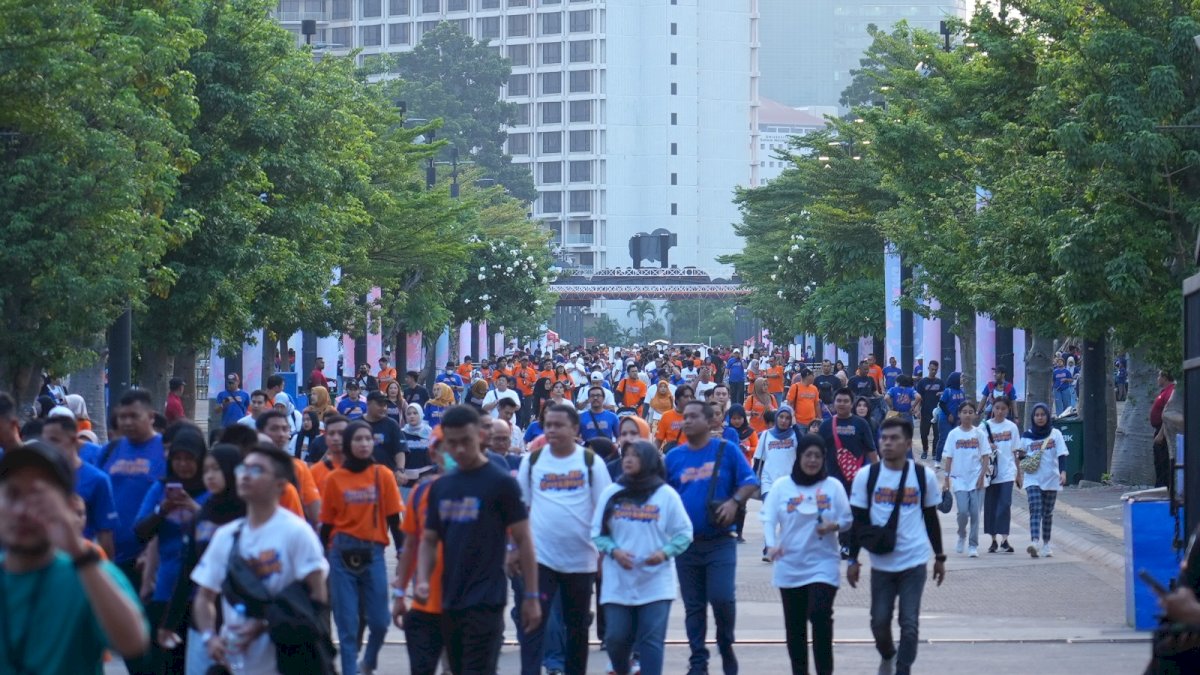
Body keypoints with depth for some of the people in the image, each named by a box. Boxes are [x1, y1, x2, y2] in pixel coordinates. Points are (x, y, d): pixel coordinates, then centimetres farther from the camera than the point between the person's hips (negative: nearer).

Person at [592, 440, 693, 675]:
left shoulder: (666, 495, 0)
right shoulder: (610, 494, 5)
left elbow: (684, 533, 3)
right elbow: (597, 532, 8)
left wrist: (665, 552, -15)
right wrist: (613, 550, -11)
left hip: (655, 583, -2)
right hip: (617, 583, 2)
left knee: (651, 641, -6)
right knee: (616, 638, 4)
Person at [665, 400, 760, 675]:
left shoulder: (726, 451, 0)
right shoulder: (674, 457, 8)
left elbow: (749, 481, -2)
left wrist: (735, 502, -18)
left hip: (719, 542, -3)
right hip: (686, 542, 3)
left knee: (721, 597, -13)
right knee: (693, 606, 6)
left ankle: (726, 647, 12)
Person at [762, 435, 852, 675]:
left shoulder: (833, 486, 2)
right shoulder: (782, 486, 2)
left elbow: (847, 519, 5)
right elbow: (768, 518, -5)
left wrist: (834, 526, -17)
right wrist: (772, 544, -23)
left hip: (823, 564, -2)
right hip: (790, 566, 2)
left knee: (820, 615, -17)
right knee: (794, 625, 8)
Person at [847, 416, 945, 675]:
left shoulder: (924, 476, -1)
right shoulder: (866, 476, -2)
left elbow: (931, 518, 9)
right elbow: (858, 521, 3)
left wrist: (940, 557, 11)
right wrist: (853, 559, 0)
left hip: (915, 561, -1)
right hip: (881, 563, 1)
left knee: (909, 623, -5)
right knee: (879, 620, 8)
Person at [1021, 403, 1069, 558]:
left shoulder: (1055, 434, 2)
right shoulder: (1027, 436, 4)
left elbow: (1061, 454, -4)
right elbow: (1021, 457, 13)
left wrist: (1063, 472, -18)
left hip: (1051, 479, 1)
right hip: (1033, 479, -1)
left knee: (1047, 513, 10)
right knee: (1035, 510, -15)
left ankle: (1046, 544, 20)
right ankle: (1034, 542, -27)